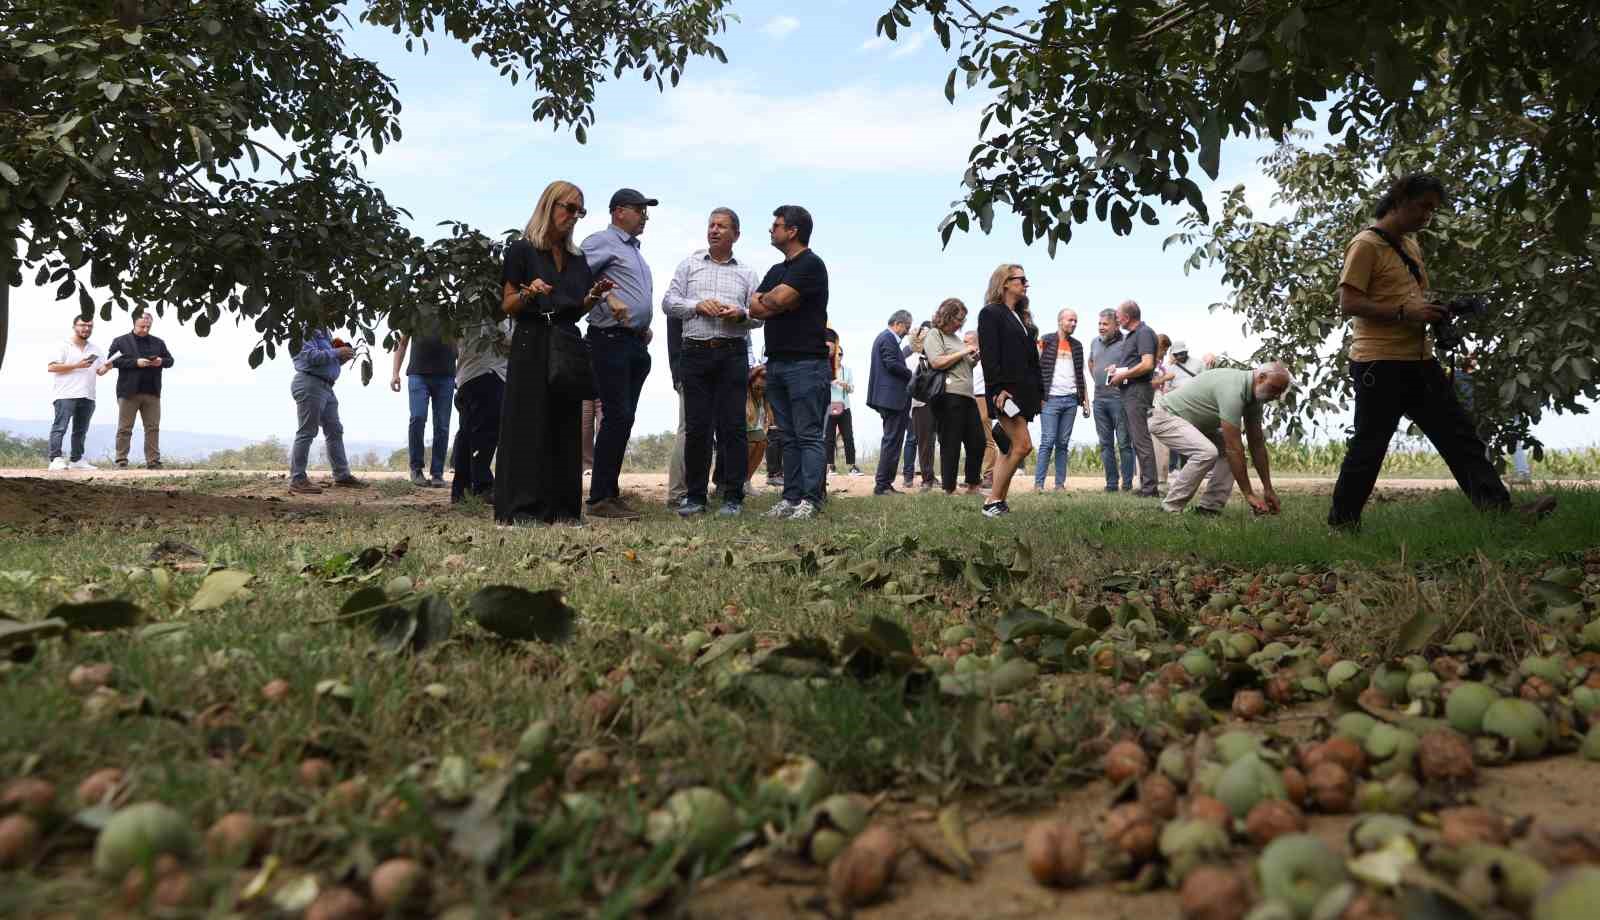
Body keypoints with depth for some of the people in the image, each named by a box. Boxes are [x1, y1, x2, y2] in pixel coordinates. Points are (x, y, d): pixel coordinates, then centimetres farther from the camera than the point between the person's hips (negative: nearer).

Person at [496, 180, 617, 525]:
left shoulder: (577, 258, 16)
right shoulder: (523, 250, 0)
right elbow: (507, 306, -2)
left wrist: (594, 296, 1)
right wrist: (529, 292, -21)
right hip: (532, 345, -5)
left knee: (565, 424, 3)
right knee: (529, 424, -6)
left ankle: (561, 506, 7)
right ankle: (522, 507, -5)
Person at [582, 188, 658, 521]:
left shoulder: (634, 249, 24)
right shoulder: (602, 241, -4)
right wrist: (608, 297, -24)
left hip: (636, 343, 9)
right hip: (611, 339, -9)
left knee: (624, 418, 9)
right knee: (618, 416, -13)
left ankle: (610, 492, 15)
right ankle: (600, 498, -8)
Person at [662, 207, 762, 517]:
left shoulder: (747, 273, 15)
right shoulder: (689, 265, 16)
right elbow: (669, 302, 8)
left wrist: (742, 314, -10)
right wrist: (697, 306, -8)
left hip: (732, 354, 0)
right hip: (694, 352, 1)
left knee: (732, 427, -3)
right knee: (696, 427, 1)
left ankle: (733, 497, 2)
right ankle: (694, 496, 9)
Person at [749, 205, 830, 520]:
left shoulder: (811, 265, -5)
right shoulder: (776, 270, 21)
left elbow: (777, 300, -16)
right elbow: (755, 308, 10)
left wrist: (766, 300, 5)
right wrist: (782, 304, -6)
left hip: (806, 361, -8)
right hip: (776, 362, 8)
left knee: (808, 435, -8)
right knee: (789, 437, 8)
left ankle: (810, 500, -8)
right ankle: (791, 497, 10)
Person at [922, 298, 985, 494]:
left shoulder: (956, 337, 24)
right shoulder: (934, 335, -1)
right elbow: (937, 362, -17)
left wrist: (973, 359, 11)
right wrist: (963, 352, -10)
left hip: (967, 395, 9)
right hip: (949, 396, -9)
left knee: (978, 441, 7)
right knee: (951, 444, -4)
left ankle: (973, 486, 17)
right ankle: (949, 490, 3)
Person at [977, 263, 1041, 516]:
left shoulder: (1022, 318, 22)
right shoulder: (991, 313, -3)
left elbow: (1032, 358, 20)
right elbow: (989, 355, -12)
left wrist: (1037, 392, 14)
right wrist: (998, 389, -20)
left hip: (1023, 391, 9)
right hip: (1005, 391, -9)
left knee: (1011, 448, 7)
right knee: (1023, 445, -13)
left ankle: (998, 502, 10)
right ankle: (993, 502, -7)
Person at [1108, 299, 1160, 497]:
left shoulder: (1144, 333, -11)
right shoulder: (1133, 334, 19)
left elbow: (1147, 364, -22)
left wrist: (1123, 375, -13)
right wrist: (1119, 369, 15)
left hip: (1139, 390, -11)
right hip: (1130, 392, 11)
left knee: (1141, 439, -10)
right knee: (1136, 439, 13)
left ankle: (1149, 487, -9)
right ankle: (1145, 484, 18)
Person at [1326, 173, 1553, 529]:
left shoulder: (1411, 246, 21)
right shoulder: (1366, 244, -8)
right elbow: (1348, 303, -16)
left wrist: (1435, 310, 8)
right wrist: (1405, 312, -23)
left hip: (1419, 359, 9)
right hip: (1379, 363, -9)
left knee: (1459, 434, 4)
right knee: (1370, 445, -4)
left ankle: (1499, 506, 3)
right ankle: (1341, 522, 5)